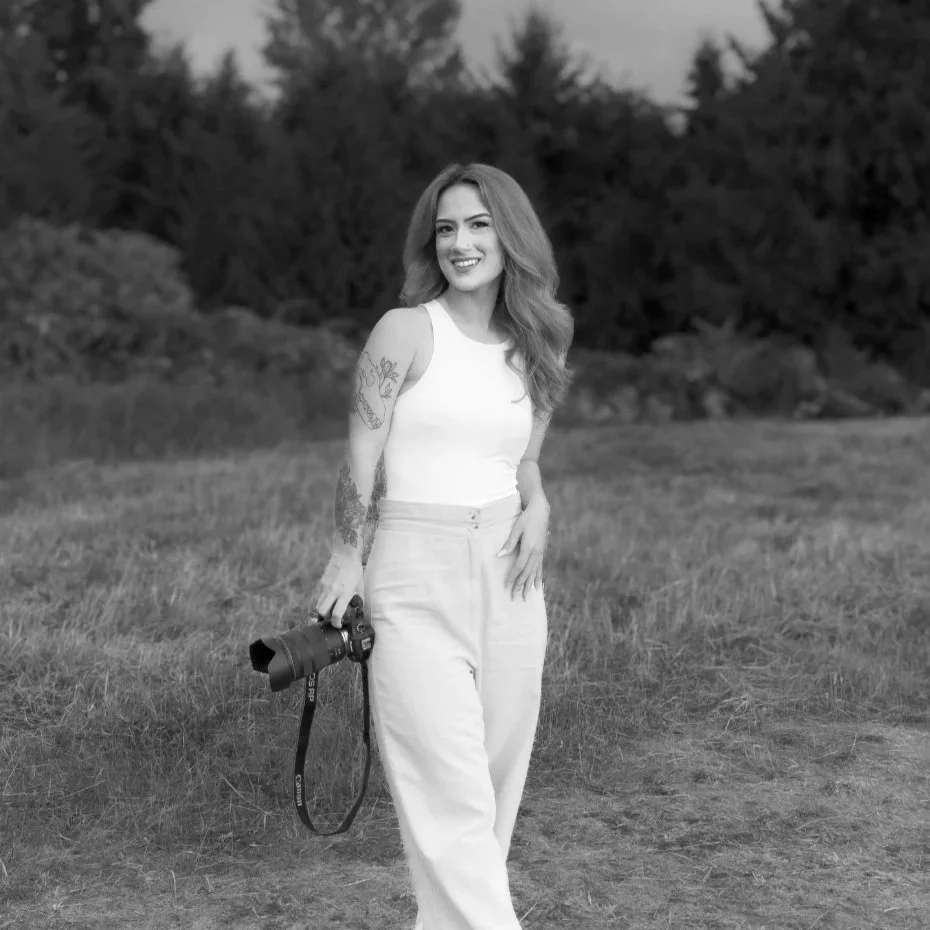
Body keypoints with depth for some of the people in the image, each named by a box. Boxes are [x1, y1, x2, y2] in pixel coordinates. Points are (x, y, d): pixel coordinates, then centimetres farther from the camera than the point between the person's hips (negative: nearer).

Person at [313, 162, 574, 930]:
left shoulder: (537, 349, 11)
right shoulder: (407, 332, -4)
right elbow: (362, 462, -4)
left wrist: (538, 510, 1)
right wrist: (346, 558, -9)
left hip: (508, 576, 5)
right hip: (414, 578, -5)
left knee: (496, 781, 8)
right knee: (449, 793, -9)